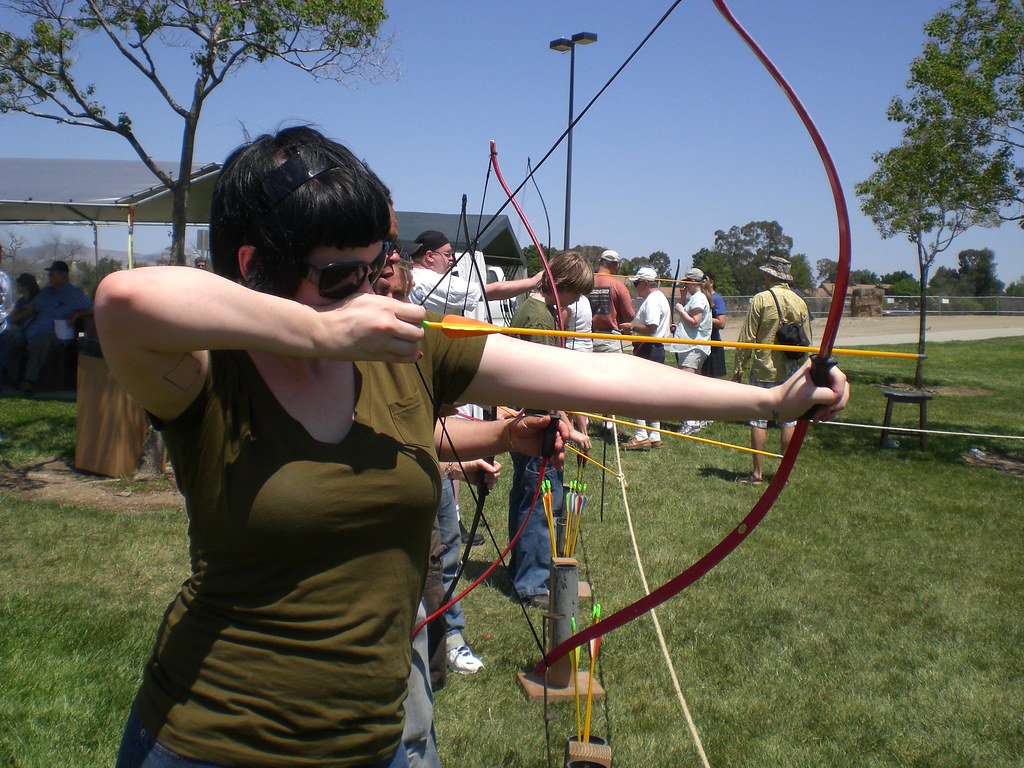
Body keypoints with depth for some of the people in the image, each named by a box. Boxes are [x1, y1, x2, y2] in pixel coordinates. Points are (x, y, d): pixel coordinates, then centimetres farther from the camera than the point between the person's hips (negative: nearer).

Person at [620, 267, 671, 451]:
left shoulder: (652, 300, -15)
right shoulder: (660, 297, 18)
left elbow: (650, 328, -24)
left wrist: (631, 327, -11)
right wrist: (632, 327, 13)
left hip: (648, 350, -11)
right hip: (657, 348, 11)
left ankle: (640, 436, -7)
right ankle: (654, 436, 17)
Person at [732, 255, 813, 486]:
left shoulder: (761, 300, -9)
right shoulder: (799, 302, 4)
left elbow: (747, 338, -9)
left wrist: (738, 368, -2)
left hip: (763, 371, -4)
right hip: (791, 372, 4)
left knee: (759, 421, 2)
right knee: (789, 421, 10)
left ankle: (758, 473, 3)